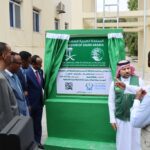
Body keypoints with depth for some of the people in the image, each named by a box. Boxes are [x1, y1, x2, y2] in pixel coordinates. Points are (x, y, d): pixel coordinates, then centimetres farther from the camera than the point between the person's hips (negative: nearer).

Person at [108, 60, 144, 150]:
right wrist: (112, 119, -1)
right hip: (120, 119, 0)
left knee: (135, 142, 13)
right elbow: (111, 101, 0)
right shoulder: (114, 83, -3)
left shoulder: (138, 80, -5)